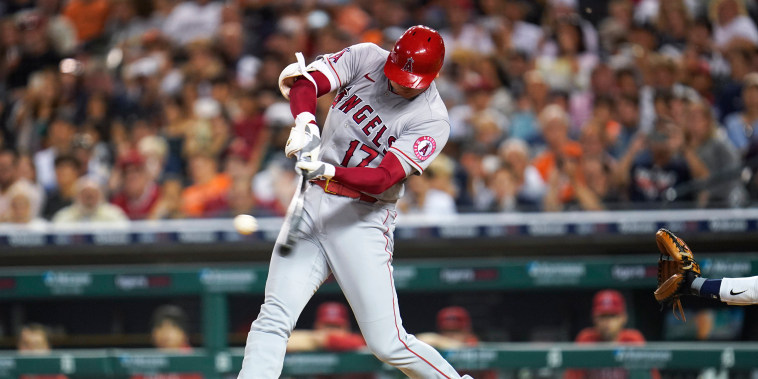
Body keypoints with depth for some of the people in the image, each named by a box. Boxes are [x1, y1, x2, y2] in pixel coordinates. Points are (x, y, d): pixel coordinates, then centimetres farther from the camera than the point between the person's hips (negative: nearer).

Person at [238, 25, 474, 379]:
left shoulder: (433, 121, -12)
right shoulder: (366, 59, 0)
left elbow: (382, 179, -21)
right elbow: (305, 83, -8)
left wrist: (329, 171, -37)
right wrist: (305, 121, -30)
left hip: (362, 220, -3)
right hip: (312, 204, 3)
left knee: (387, 343, -7)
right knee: (274, 318, -11)